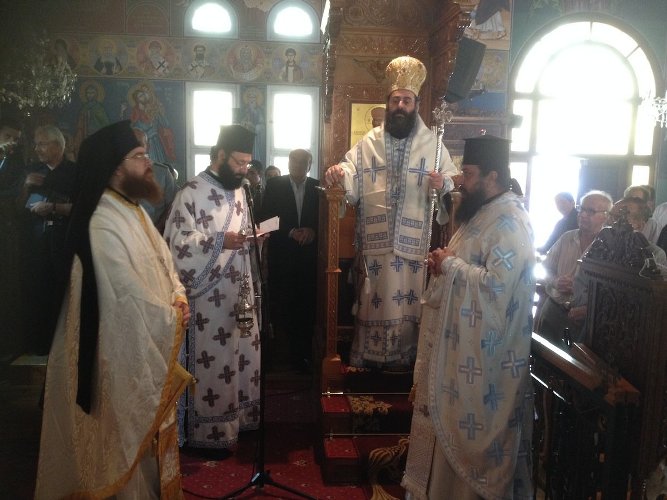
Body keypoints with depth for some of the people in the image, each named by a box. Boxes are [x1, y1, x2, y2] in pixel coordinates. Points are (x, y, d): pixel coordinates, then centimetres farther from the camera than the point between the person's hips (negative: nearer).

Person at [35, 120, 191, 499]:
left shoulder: (134, 211, 6)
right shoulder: (103, 226, -24)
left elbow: (164, 262, 12)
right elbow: (131, 301, -27)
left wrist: (179, 298, -7)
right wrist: (174, 320, -12)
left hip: (153, 346, 9)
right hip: (128, 355, -9)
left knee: (153, 428, 23)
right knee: (133, 436, 9)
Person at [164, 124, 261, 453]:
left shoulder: (239, 191, 13)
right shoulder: (192, 193, -12)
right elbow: (177, 243, -18)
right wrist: (221, 241, -25)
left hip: (240, 292, 8)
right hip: (210, 296, -8)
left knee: (242, 357, 16)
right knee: (213, 362, 1)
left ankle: (239, 416, 33)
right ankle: (208, 432, 16)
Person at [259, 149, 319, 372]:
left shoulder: (317, 187, 8)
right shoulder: (274, 185, 4)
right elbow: (266, 218, 0)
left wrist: (313, 230, -11)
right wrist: (290, 232, -12)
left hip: (309, 255, 1)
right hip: (281, 255, -1)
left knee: (307, 306, 0)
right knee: (282, 304, 1)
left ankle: (302, 354, 9)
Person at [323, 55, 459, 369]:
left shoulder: (433, 144, 5)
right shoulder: (368, 142, 9)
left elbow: (454, 183, 2)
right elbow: (351, 177, 0)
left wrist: (443, 185, -21)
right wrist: (336, 174, -22)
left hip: (414, 243, 0)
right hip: (375, 241, 1)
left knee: (407, 305, 6)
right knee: (374, 303, 7)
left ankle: (404, 361, 21)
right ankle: (367, 361, 20)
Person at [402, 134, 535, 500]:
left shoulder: (511, 223, -20)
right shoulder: (485, 213, 11)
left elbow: (495, 285, -29)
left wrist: (449, 265, -19)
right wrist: (444, 262, -1)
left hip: (485, 352, -10)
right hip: (462, 342, 10)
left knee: (474, 427, 6)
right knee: (453, 420, 20)